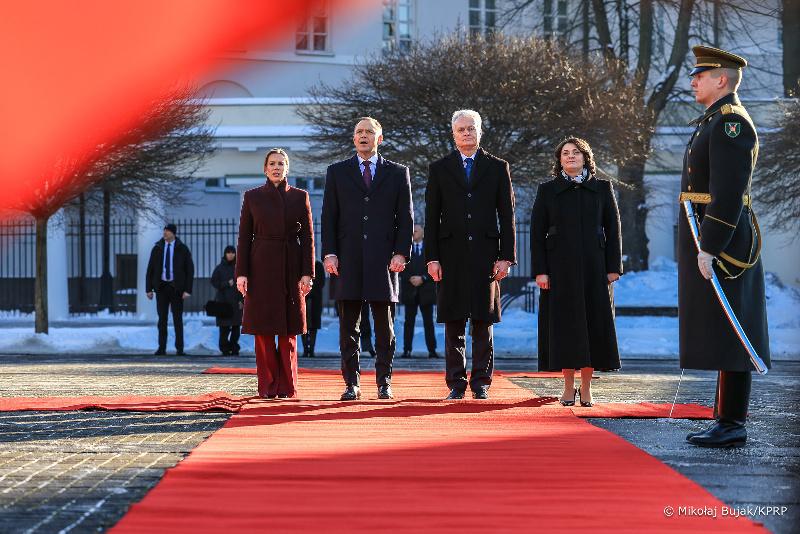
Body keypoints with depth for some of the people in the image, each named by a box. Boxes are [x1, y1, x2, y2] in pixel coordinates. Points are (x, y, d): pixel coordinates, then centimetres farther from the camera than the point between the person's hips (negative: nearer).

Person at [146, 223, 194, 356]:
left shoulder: (182, 249, 0)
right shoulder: (157, 249, 6)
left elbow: (190, 270, -1)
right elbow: (150, 270, 8)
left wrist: (188, 290, -10)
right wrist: (149, 289, 0)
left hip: (176, 287, -2)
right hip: (161, 287, 2)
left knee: (178, 319, -1)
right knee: (162, 319, 1)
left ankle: (180, 349, 3)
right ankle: (161, 348, 4)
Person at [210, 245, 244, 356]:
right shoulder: (219, 268, 6)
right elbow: (214, 281, 2)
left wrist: (242, 300, 0)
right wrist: (226, 284, -12)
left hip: (236, 301, 2)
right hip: (223, 300, -2)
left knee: (236, 326, -2)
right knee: (224, 326, -5)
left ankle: (234, 349, 6)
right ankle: (225, 349, 0)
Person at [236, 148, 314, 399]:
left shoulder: (300, 197, 6)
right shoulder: (252, 197, 5)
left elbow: (307, 238, 4)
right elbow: (244, 237, 4)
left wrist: (307, 273, -4)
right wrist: (241, 273, -4)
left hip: (291, 268, 0)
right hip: (261, 267, 0)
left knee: (289, 330, 2)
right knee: (264, 328, -1)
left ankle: (287, 386, 8)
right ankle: (268, 385, 5)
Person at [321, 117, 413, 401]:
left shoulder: (397, 173, 11)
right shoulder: (337, 172, 12)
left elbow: (405, 217, 7)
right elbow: (329, 217, 8)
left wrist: (401, 253, -5)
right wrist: (329, 253, -4)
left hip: (383, 260, 0)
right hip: (348, 259, 0)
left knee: (385, 325, 1)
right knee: (349, 326, 1)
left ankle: (384, 382, 9)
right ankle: (352, 384, 6)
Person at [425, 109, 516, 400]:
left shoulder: (498, 168, 9)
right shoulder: (439, 169, 10)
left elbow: (507, 215, 6)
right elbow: (431, 218, 7)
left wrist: (506, 256, -2)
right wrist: (432, 258, -2)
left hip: (485, 255, 0)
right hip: (452, 255, 0)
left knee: (483, 322, 1)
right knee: (454, 324, 1)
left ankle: (481, 383, 8)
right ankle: (457, 384, 7)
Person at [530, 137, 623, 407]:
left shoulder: (602, 188, 6)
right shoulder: (547, 191, 5)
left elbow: (613, 230, 5)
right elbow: (537, 233, 2)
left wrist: (613, 267, -2)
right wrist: (540, 271, -6)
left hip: (593, 268, 1)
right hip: (560, 269, 0)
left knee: (594, 322, -1)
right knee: (564, 323, 0)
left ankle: (586, 387, 8)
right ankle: (568, 387, 7)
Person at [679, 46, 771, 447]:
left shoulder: (730, 122, -14)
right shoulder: (717, 123, 20)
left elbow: (729, 191, -22)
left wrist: (709, 248, -24)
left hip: (721, 242, -11)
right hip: (710, 243, 11)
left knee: (727, 334, -8)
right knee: (720, 336, 10)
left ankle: (733, 426, -5)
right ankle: (726, 422, 13)